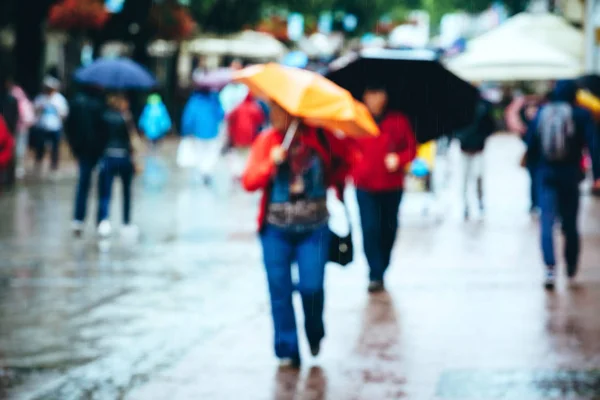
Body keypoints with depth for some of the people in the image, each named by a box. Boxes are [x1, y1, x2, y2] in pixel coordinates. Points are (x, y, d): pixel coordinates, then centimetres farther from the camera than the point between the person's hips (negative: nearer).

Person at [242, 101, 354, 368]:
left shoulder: (321, 137, -2)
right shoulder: (266, 140, -1)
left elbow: (346, 160, 15)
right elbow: (249, 182, -8)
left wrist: (331, 181, 4)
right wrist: (272, 162, -21)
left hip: (314, 228, -1)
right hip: (276, 229, 1)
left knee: (312, 287, -7)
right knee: (280, 291, 0)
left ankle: (315, 335, 23)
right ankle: (287, 351, 12)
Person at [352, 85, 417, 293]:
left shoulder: (399, 121, 1)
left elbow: (411, 148, 5)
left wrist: (399, 159, -14)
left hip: (392, 185, 1)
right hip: (365, 185, -1)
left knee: (388, 229, 8)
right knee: (370, 228, -12)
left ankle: (381, 270, 24)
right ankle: (375, 276, -9)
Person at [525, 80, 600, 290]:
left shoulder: (541, 113, 4)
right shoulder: (581, 115, -4)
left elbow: (530, 144, 5)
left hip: (545, 175, 1)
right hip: (570, 176, -1)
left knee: (547, 221, -5)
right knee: (570, 225, 11)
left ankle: (550, 267, -25)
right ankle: (571, 272, 20)